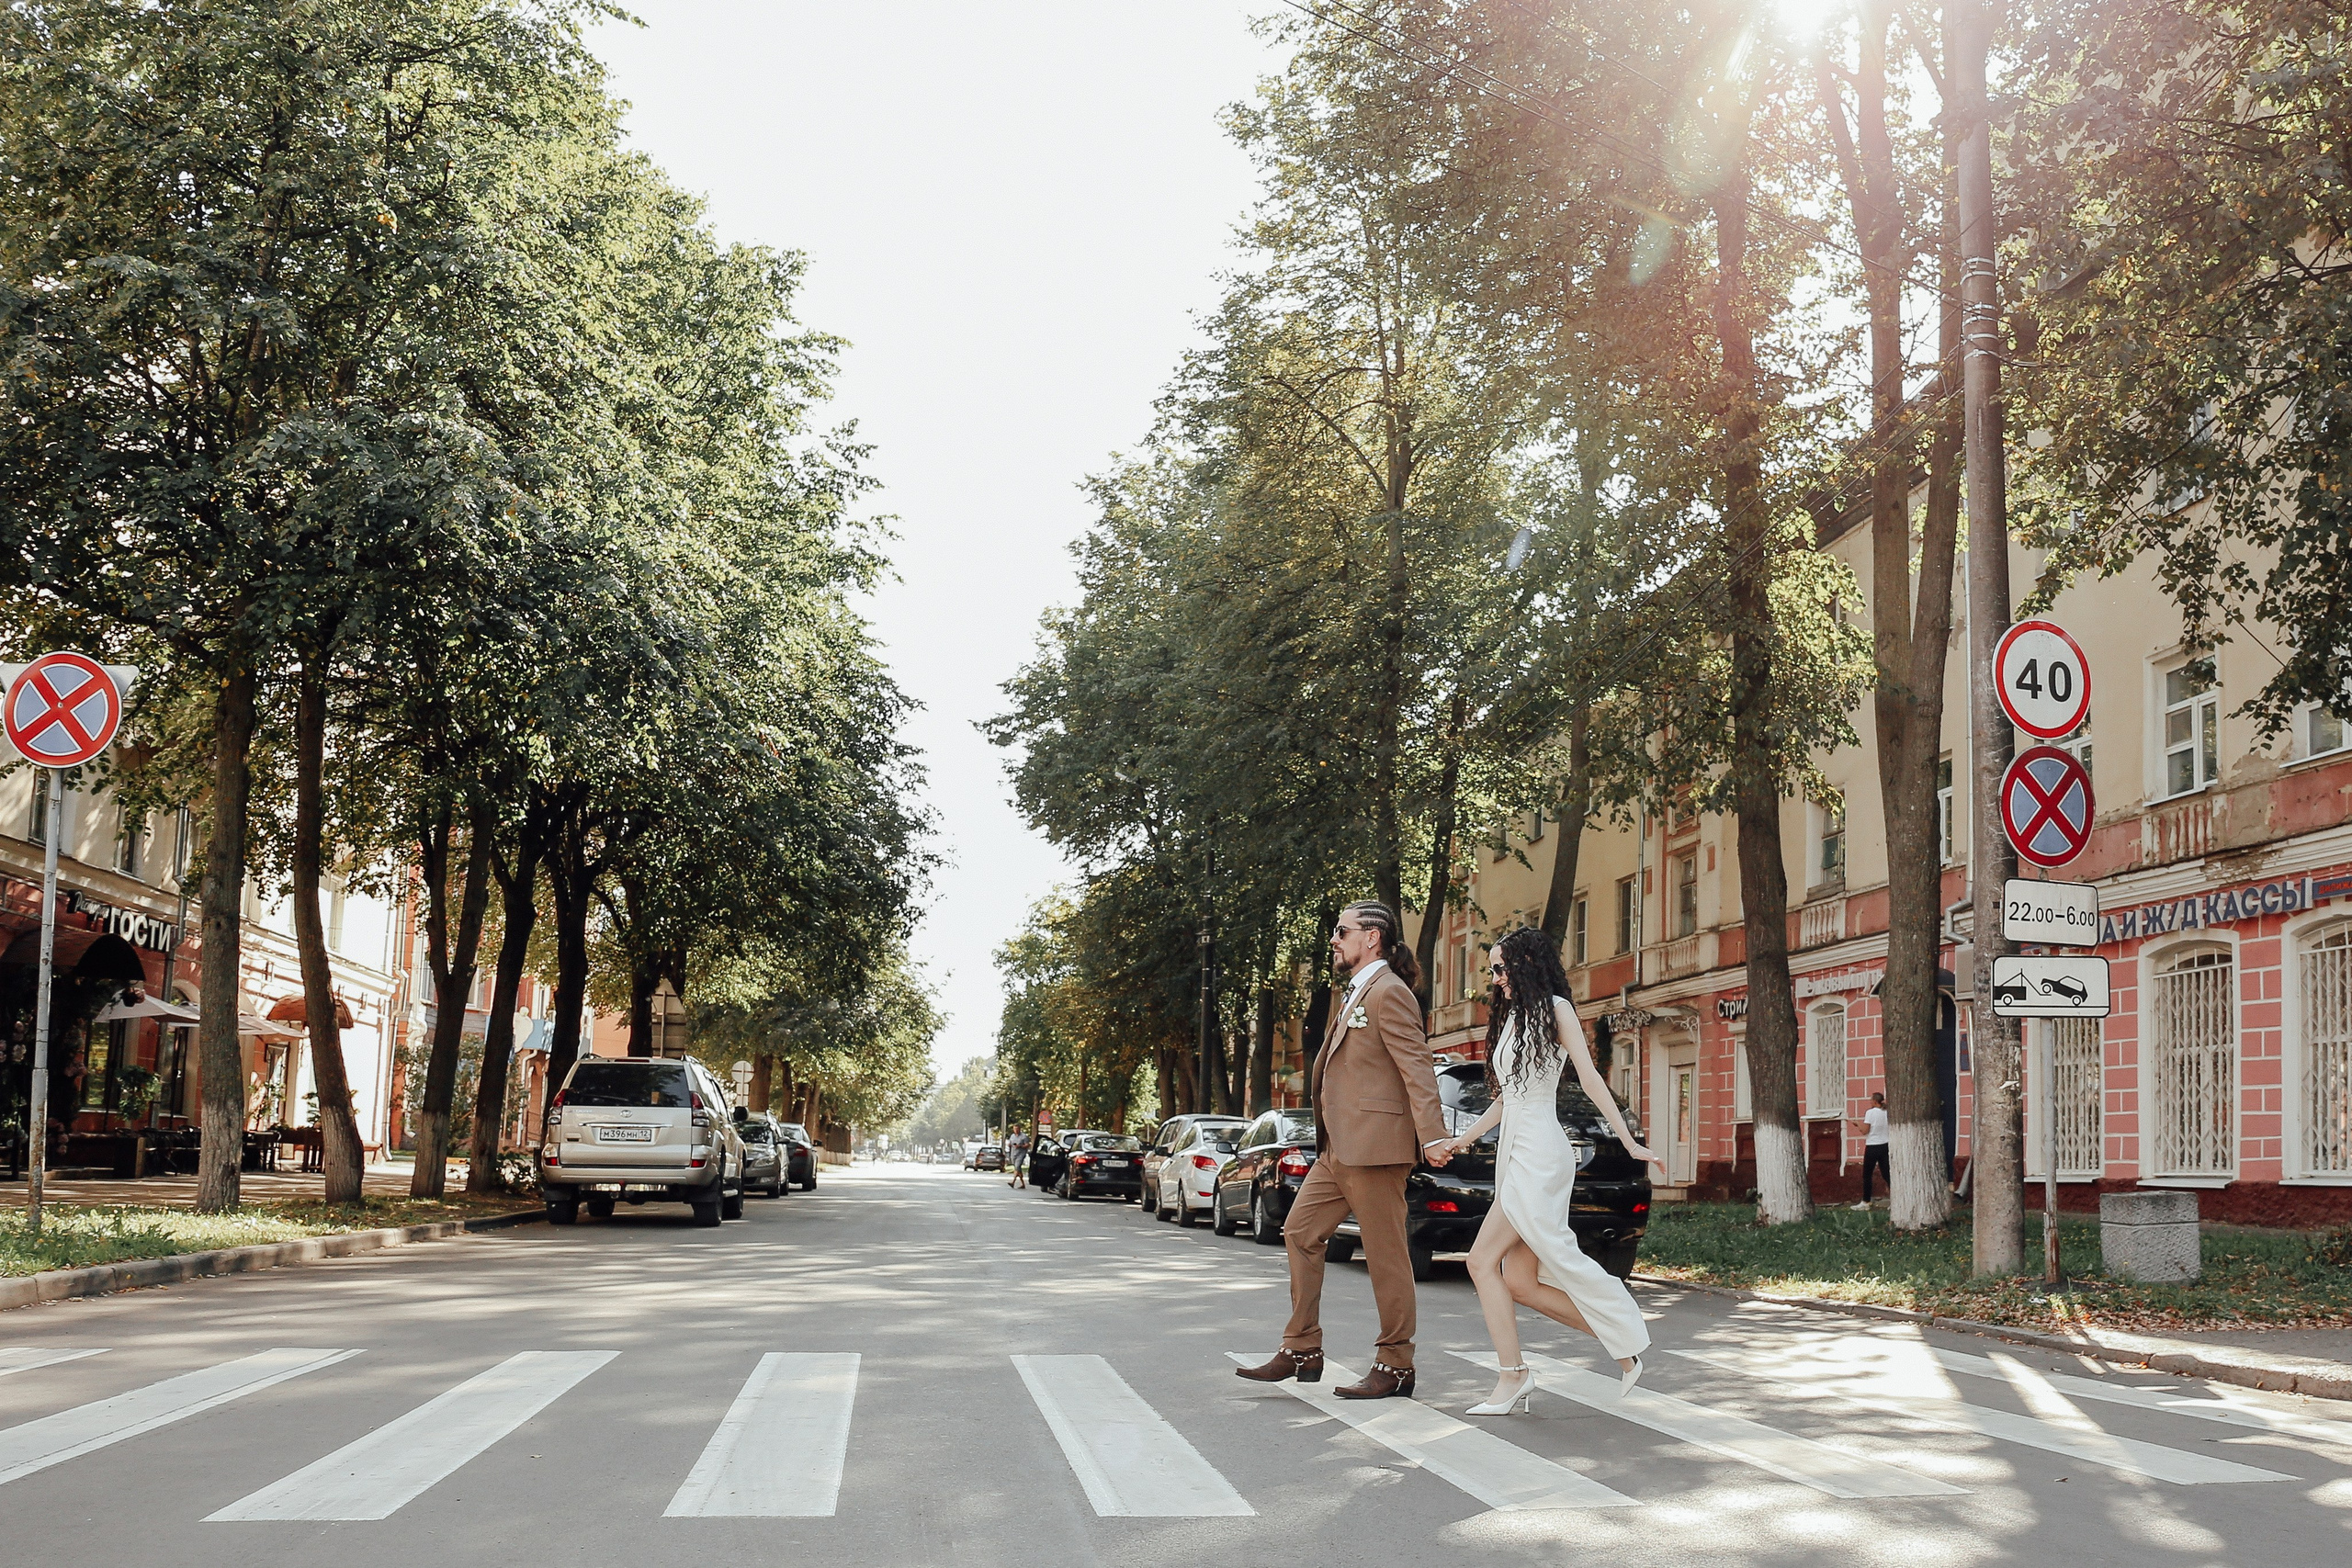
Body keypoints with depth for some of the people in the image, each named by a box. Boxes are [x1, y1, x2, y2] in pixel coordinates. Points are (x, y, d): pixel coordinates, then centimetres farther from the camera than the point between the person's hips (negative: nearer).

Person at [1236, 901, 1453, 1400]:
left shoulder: (1388, 993, -10)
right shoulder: (1355, 994, 21)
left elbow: (1417, 1067, -19)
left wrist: (1433, 1137, -28)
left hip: (1375, 1146, -11)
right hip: (1339, 1149, 11)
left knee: (1385, 1255, -4)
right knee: (1300, 1231, 10)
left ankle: (1395, 1367, 4)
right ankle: (1303, 1350, 15)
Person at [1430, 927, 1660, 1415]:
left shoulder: (1554, 1008, -1)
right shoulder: (1509, 1018, 22)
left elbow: (1590, 1078, -6)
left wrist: (1629, 1142, -10)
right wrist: (1466, 1138, 21)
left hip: (1540, 1152, -8)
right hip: (1512, 1152, 8)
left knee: (1483, 1260, -14)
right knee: (1520, 1283, -1)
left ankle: (1511, 1376, -8)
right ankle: (1623, 1346, 8)